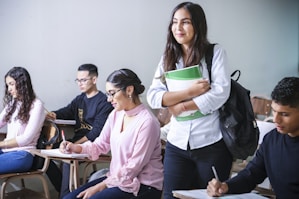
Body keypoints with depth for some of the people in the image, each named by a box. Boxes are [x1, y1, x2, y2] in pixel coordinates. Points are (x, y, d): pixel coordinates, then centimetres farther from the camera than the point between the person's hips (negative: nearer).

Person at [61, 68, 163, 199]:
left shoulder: (147, 122, -18)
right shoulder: (116, 115, 6)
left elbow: (134, 166, -19)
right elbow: (101, 144, 12)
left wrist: (100, 187, -16)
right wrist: (76, 148, -7)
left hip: (143, 186, -7)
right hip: (117, 178, 7)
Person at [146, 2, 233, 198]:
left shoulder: (215, 52, -3)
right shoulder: (168, 58, 7)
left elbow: (220, 93, -13)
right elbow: (153, 97, -3)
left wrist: (182, 106, -9)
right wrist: (189, 91, -15)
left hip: (211, 143, -3)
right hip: (177, 144, 3)